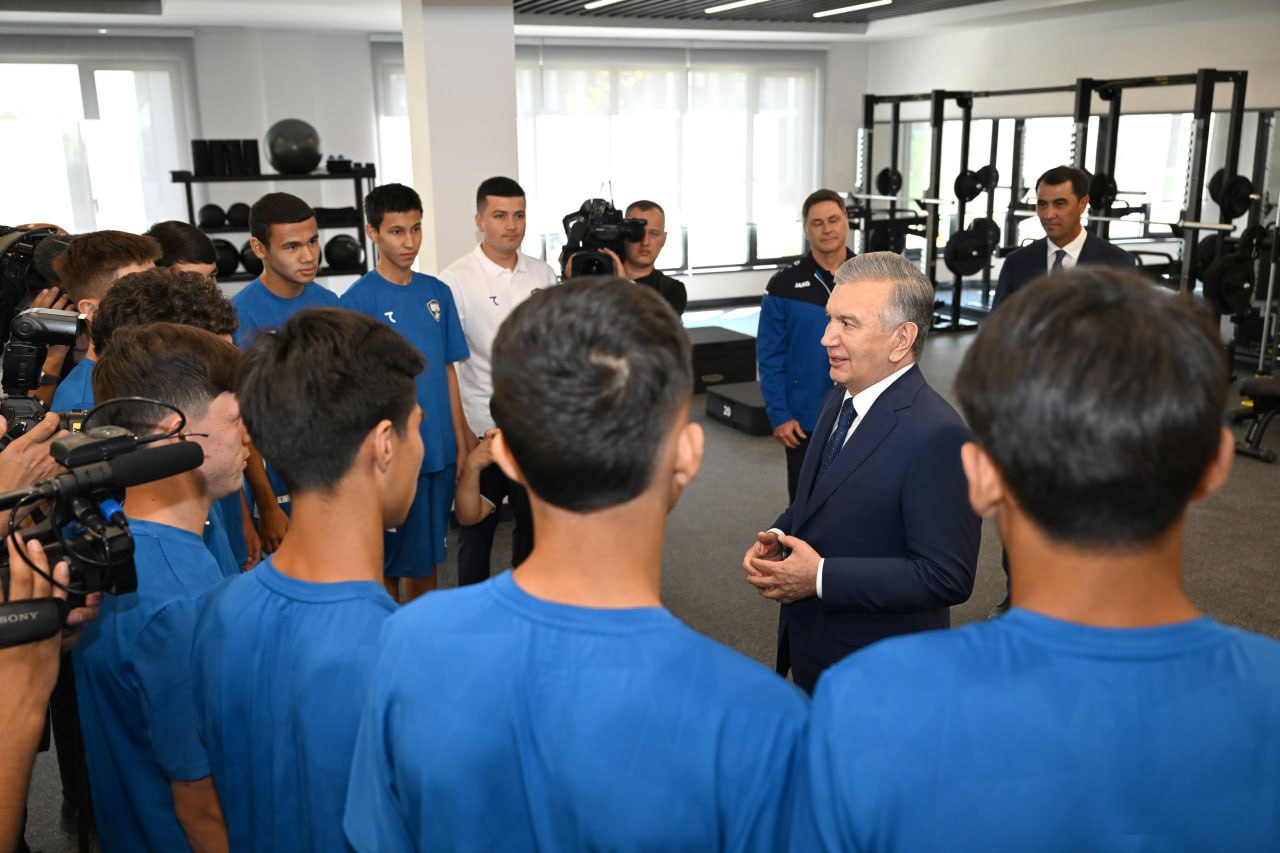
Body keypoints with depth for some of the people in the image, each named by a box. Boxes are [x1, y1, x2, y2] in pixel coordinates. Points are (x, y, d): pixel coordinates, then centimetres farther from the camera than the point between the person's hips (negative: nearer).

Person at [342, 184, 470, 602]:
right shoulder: (358, 300, -10)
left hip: (440, 452, 5)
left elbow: (448, 370, 10)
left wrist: (461, 441, 8)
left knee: (429, 553, 17)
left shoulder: (437, 292, 5)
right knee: (389, 559, 7)